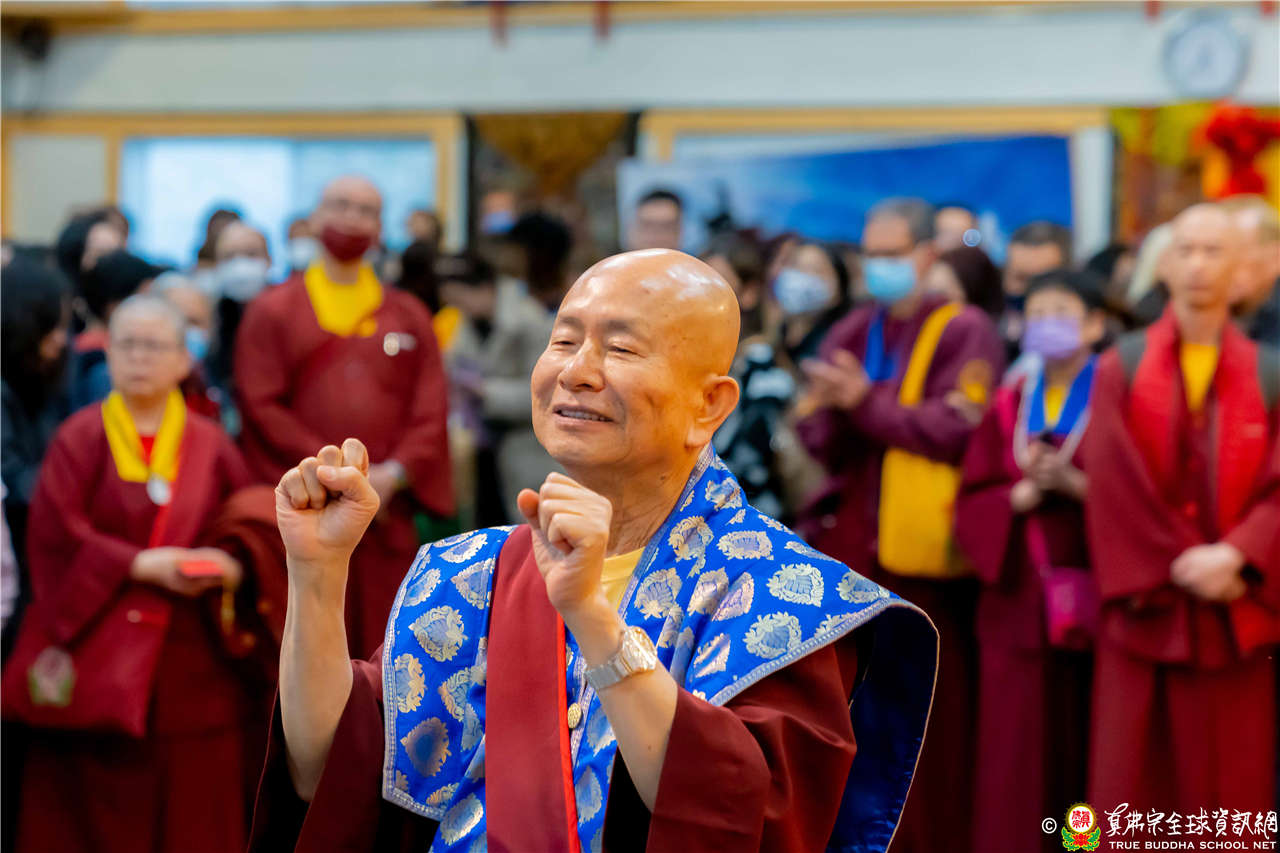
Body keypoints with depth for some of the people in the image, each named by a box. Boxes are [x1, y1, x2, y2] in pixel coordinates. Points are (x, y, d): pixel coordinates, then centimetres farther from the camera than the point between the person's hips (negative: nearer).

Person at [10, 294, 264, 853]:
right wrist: (141, 565, -16)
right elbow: (56, 533, -8)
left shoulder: (209, 445, 7)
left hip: (190, 660, 2)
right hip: (97, 655, -2)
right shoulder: (81, 439, 1)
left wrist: (230, 569, -12)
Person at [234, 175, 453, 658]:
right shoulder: (271, 312, 8)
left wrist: (395, 474, -11)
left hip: (386, 518, 2)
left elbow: (431, 409, 6)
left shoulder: (409, 316, 15)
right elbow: (261, 407, -3)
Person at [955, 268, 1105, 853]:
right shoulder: (1008, 407, 13)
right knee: (1018, 767, 1)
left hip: (1094, 603, -3)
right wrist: (1025, 493, -11)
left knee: (1089, 764, -3)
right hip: (1017, 604, 3)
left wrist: (1073, 483, -19)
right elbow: (971, 505, 7)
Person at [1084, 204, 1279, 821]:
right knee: (1134, 792, 0)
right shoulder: (1121, 368, 5)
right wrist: (1179, 566, -15)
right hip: (1144, 614, -1)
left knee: (1229, 794, 4)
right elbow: (1111, 481, -6)